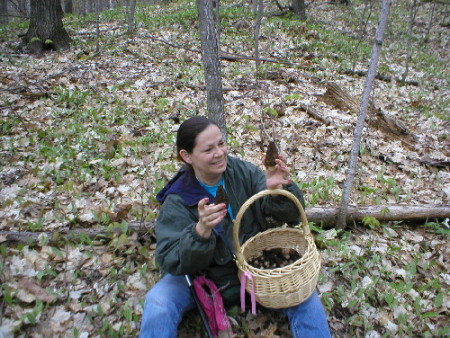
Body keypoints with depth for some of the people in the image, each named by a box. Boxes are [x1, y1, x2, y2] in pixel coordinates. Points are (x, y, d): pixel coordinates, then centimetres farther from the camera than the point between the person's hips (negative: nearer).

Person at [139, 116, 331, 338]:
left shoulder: (244, 172, -12)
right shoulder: (177, 202, -16)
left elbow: (288, 215, -12)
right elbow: (172, 262, -22)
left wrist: (279, 190, -35)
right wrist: (200, 231, -41)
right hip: (203, 277, -1)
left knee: (305, 298, -19)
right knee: (158, 306, -25)